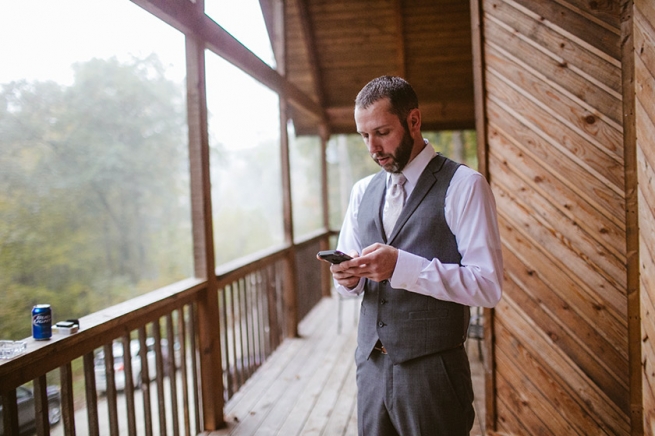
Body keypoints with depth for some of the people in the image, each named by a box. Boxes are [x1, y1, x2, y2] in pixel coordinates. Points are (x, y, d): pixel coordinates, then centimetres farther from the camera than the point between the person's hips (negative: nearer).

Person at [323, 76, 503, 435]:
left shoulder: (463, 186, -9)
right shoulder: (362, 191, 9)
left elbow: (488, 287, -14)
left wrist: (402, 265, -24)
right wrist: (348, 277, -9)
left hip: (432, 370, -5)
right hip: (371, 365, 5)